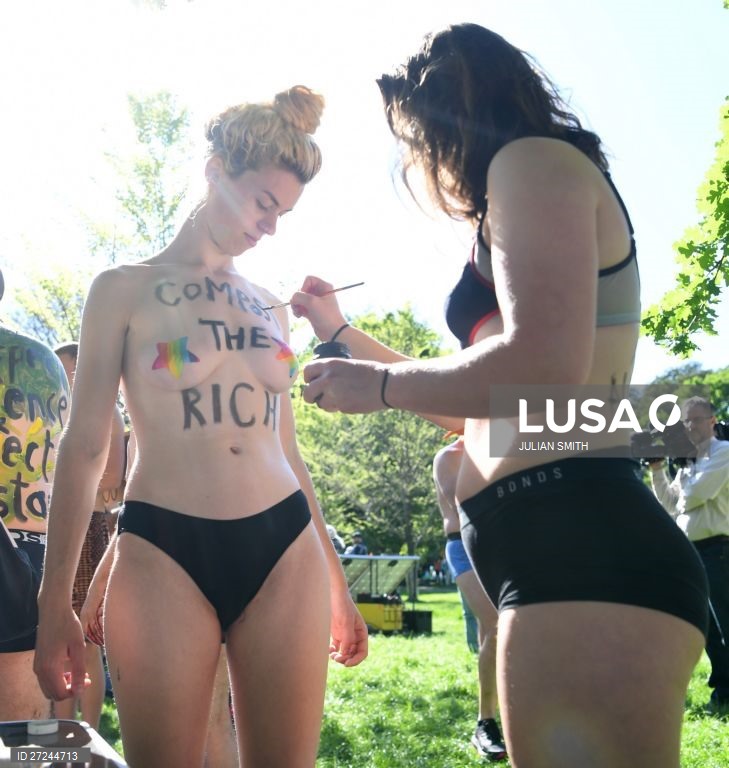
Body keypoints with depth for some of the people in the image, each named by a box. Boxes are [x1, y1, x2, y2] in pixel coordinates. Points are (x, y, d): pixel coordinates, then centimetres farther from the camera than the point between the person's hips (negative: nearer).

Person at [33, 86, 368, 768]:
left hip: (285, 554, 4)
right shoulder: (126, 289, 5)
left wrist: (336, 583, 20)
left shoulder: (270, 309, 17)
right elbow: (83, 447, 1)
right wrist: (55, 600, -4)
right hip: (165, 554, -3)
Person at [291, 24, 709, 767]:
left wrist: (378, 386, -5)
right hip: (557, 550, 10)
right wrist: (340, 331, 33)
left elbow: (546, 367, -21)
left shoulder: (532, 161, -3)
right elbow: (472, 409, 30)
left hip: (581, 547, -10)